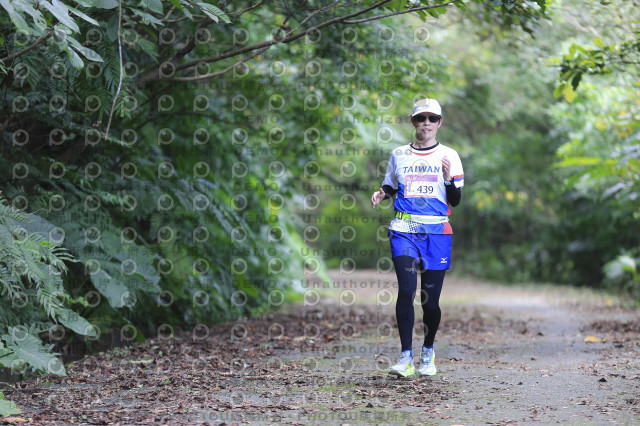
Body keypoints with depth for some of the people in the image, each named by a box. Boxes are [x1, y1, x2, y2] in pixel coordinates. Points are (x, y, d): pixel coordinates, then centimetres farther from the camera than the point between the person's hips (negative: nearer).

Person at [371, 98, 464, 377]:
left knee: (430, 300, 0)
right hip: (404, 231, 0)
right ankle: (406, 358, -13)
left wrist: (448, 177, -17)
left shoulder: (449, 156, 6)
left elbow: (455, 201, 2)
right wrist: (380, 195, -1)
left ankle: (428, 352, 25)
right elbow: (390, 188, 22)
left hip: (437, 232, 0)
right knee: (406, 289, -17)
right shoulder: (399, 155, 10)